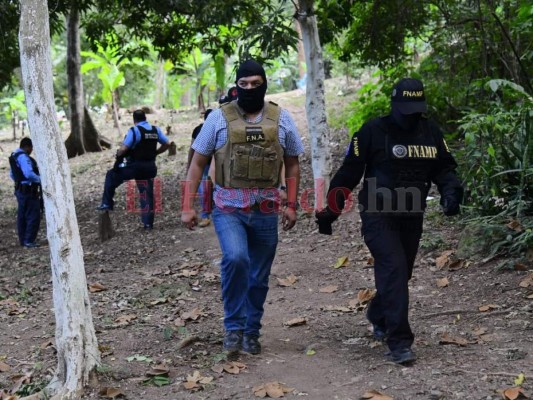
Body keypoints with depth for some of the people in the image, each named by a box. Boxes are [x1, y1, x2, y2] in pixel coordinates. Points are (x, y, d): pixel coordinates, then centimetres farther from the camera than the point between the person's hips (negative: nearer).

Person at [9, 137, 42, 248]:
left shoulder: (14, 156, 13)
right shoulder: (23, 157, -19)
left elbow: (12, 175, 22)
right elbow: (29, 174, -29)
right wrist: (40, 179, -15)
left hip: (20, 190, 10)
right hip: (29, 191, -10)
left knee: (22, 216, 15)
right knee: (33, 216, -6)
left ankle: (23, 240, 21)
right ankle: (29, 241, -6)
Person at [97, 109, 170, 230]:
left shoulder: (134, 131, -11)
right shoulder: (156, 130, 7)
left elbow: (123, 149, -17)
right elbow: (166, 144, 14)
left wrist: (118, 154, 4)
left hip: (136, 166, -5)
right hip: (150, 167, 5)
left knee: (111, 176, 14)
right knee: (147, 195, 11)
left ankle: (107, 204, 12)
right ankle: (148, 223, 10)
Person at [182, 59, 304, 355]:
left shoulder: (281, 119, 5)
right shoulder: (219, 118, -1)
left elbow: (292, 164, 13)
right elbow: (197, 164, 3)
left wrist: (291, 205, 5)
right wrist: (187, 206, -3)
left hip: (266, 209, 3)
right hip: (228, 207, -2)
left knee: (259, 277, 10)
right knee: (235, 257, -27)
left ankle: (251, 333, 28)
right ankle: (234, 326, -10)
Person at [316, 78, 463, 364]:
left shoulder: (431, 133, 6)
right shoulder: (373, 132, -8)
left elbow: (444, 168, 13)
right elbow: (349, 172, -4)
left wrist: (451, 191, -8)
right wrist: (331, 208, -3)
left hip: (412, 218, 5)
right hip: (378, 215, -5)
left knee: (401, 274, 15)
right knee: (394, 270, -17)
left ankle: (378, 316, 43)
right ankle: (399, 342, -15)